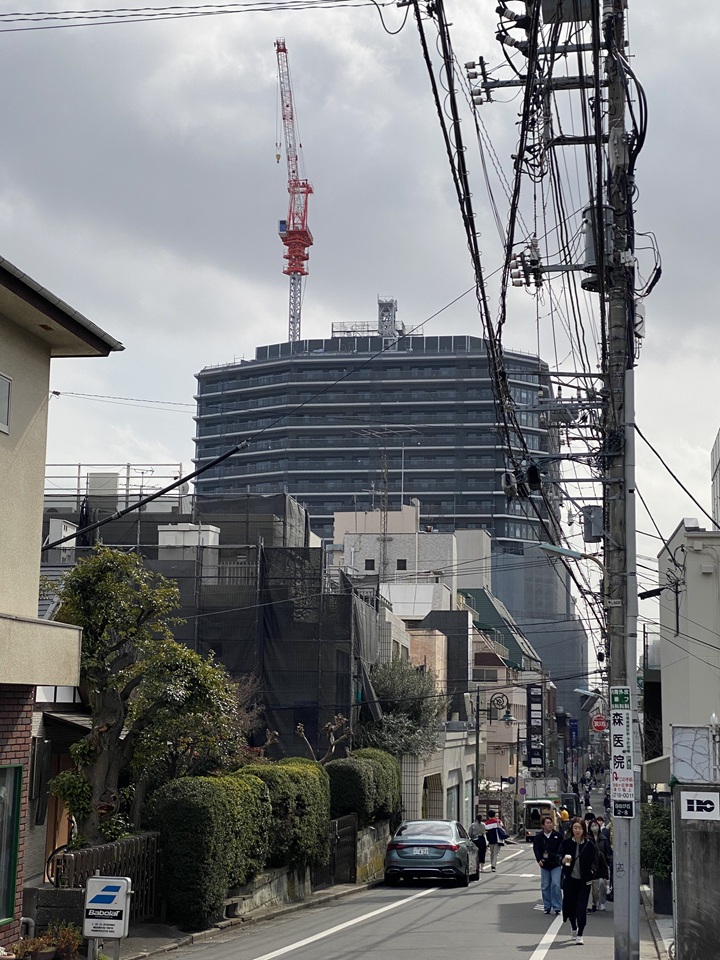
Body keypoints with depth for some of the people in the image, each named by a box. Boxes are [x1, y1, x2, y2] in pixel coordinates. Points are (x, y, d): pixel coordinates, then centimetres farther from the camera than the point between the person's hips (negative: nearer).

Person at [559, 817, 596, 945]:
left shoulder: (589, 845, -2)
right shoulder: (566, 843, -1)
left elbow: (593, 861, 6)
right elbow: (560, 857, 0)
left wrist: (590, 874, -5)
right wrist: (563, 860, -20)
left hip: (584, 881, -1)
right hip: (569, 879, 1)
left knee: (582, 907, -7)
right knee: (570, 905, 10)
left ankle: (579, 935, -3)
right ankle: (573, 927, 38)